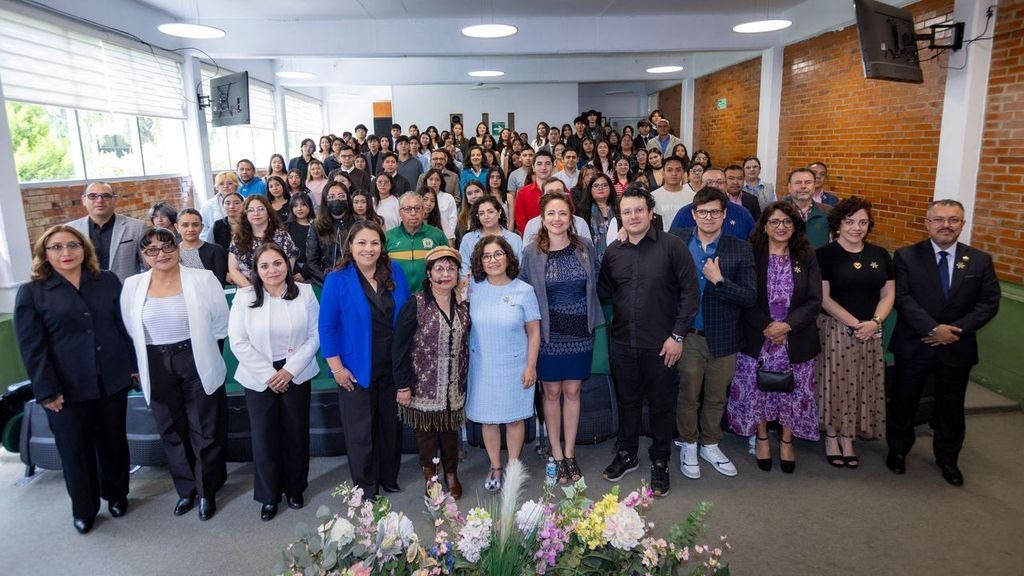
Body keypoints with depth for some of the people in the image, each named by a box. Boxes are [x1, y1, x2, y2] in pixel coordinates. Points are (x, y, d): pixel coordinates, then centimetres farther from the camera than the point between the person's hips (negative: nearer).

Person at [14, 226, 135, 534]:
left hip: (112, 380, 2)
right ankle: (83, 509, 30)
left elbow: (126, 325, 7)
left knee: (114, 441, 15)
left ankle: (116, 495, 37)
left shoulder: (108, 281, 3)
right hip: (68, 388, -2)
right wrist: (47, 391, -12)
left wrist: (134, 365, 4)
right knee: (75, 450, 10)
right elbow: (31, 348, -8)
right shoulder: (32, 292, -4)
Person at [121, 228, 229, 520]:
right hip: (157, 367, 3)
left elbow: (221, 323, -2)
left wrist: (203, 351, 4)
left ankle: (207, 491, 23)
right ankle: (186, 488, 33)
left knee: (205, 429, 6)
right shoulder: (132, 286, 0)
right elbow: (130, 331, 9)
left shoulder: (203, 279, -8)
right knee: (171, 430, 15)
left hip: (197, 364, -3)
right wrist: (139, 368, 12)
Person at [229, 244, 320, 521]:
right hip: (259, 378, 0)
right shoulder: (244, 297, -6)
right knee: (264, 437, 5)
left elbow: (315, 335, -4)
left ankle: (295, 489, 31)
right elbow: (239, 342, -7)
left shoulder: (304, 293, -4)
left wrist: (289, 370, -12)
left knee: (296, 434, 10)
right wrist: (268, 375, -11)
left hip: (296, 375, 1)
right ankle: (269, 496, 24)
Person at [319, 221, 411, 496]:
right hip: (357, 369, -3)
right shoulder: (337, 280, -11)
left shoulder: (395, 272, -2)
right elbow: (327, 328, -9)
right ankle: (365, 489, 27)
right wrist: (337, 368, -12)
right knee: (360, 431, 9)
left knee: (391, 424, 16)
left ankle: (389, 479, 37)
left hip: (393, 366, 4)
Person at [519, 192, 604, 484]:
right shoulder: (531, 253, -7)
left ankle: (570, 453, 24)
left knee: (572, 391, 10)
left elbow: (595, 284, 9)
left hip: (579, 332, 1)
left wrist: (591, 318, 5)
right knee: (552, 392, 9)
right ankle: (556, 453, 24)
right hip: (548, 333, -1)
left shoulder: (586, 247, -1)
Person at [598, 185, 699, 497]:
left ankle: (660, 463, 29)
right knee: (627, 401, 18)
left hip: (661, 345, -3)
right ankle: (626, 454, 37)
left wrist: (678, 335, -12)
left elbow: (690, 292, -9)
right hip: (622, 343, 4)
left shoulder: (671, 245, -8)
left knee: (661, 405, 11)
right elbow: (603, 291, 16)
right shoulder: (613, 252, 5)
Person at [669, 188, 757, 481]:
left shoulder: (740, 249, -3)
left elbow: (751, 297, -8)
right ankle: (688, 445, 31)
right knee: (688, 396, 11)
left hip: (723, 338, 1)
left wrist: (718, 280, -19)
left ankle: (710, 445, 36)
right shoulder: (677, 240, -3)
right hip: (688, 335, -1)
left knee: (717, 397, 16)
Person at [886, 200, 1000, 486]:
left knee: (951, 406, 14)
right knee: (903, 401, 11)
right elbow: (902, 298, -12)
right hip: (913, 345, -2)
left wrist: (957, 330, -15)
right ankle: (898, 450, 30)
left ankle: (948, 459, 32)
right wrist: (933, 329, -21)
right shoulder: (906, 256, -5)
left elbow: (989, 302, -2)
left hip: (957, 347, 2)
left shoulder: (980, 260, 2)